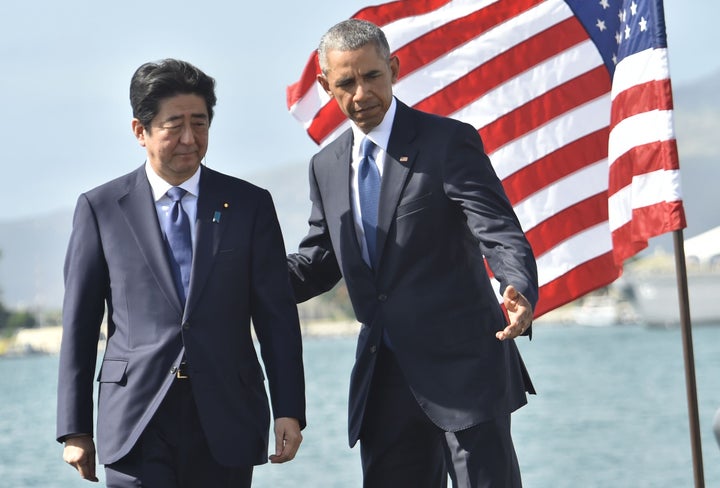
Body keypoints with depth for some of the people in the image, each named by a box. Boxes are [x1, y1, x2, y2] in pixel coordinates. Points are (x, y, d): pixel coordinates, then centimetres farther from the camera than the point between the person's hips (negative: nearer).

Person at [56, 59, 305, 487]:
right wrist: (75, 429, 2)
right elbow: (79, 323, 6)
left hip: (226, 422, 1)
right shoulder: (100, 209, 6)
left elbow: (277, 314, 6)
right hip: (137, 425, -1)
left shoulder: (250, 204, 8)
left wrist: (289, 410, -2)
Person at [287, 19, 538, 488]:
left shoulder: (449, 142, -7)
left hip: (461, 366, -6)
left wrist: (520, 291, -36)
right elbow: (318, 260, 18)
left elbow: (500, 232, -15)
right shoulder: (326, 166, 11)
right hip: (384, 379, 6)